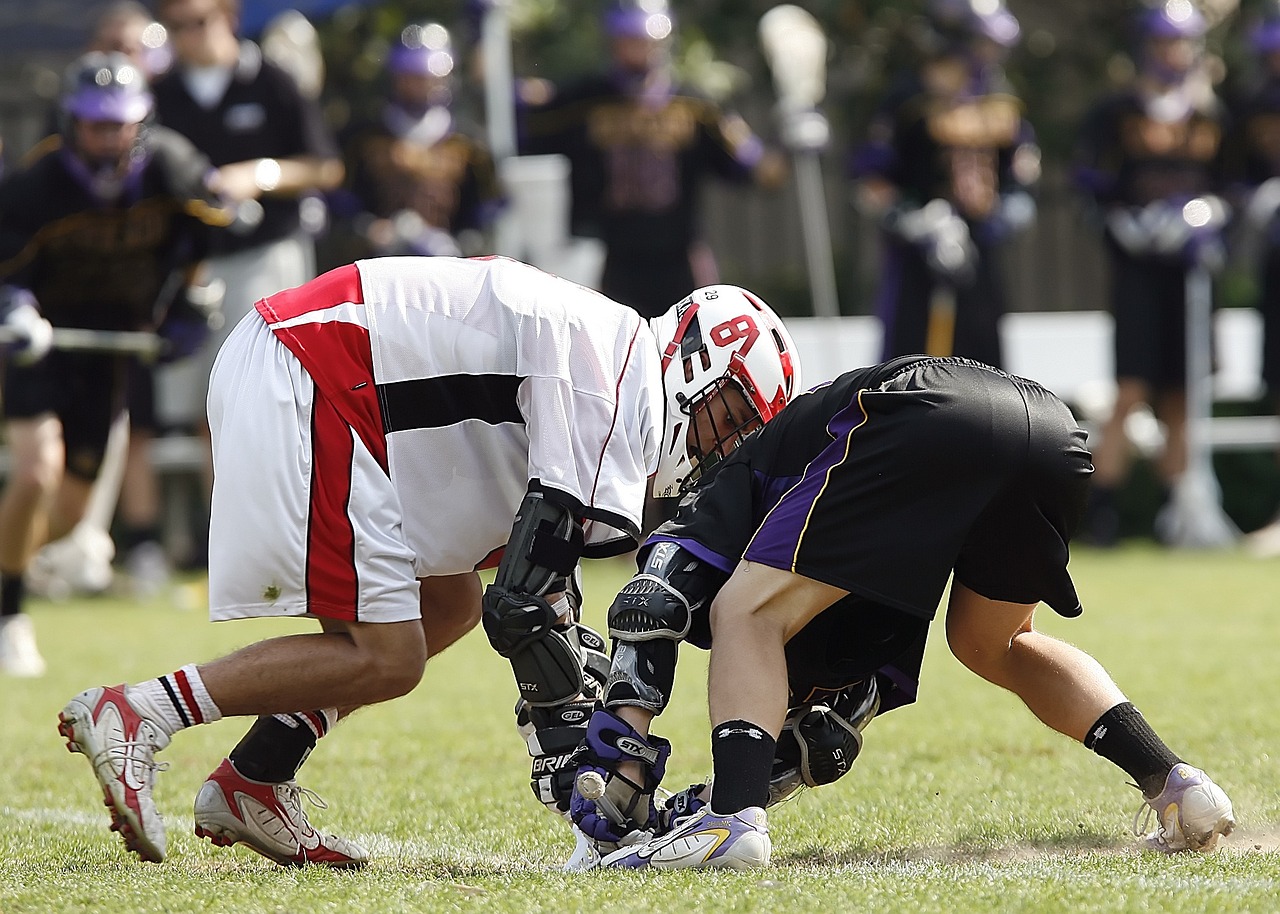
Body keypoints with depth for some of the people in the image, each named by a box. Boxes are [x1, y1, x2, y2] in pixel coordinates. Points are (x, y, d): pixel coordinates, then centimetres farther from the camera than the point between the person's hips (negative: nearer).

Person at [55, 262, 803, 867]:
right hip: (300, 395, -11)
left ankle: (251, 785, 14)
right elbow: (527, 594, -13)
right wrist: (570, 752, -4)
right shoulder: (617, 397, -11)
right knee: (386, 658, -8)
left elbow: (539, 553, 26)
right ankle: (135, 716, -10)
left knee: (449, 605, 16)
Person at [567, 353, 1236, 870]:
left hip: (928, 423, -7)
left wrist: (616, 765, 7)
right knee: (993, 646, 32)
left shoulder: (728, 491, 27)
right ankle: (1174, 784, 20)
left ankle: (736, 818, -15)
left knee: (747, 616, 5)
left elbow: (649, 607, 10)